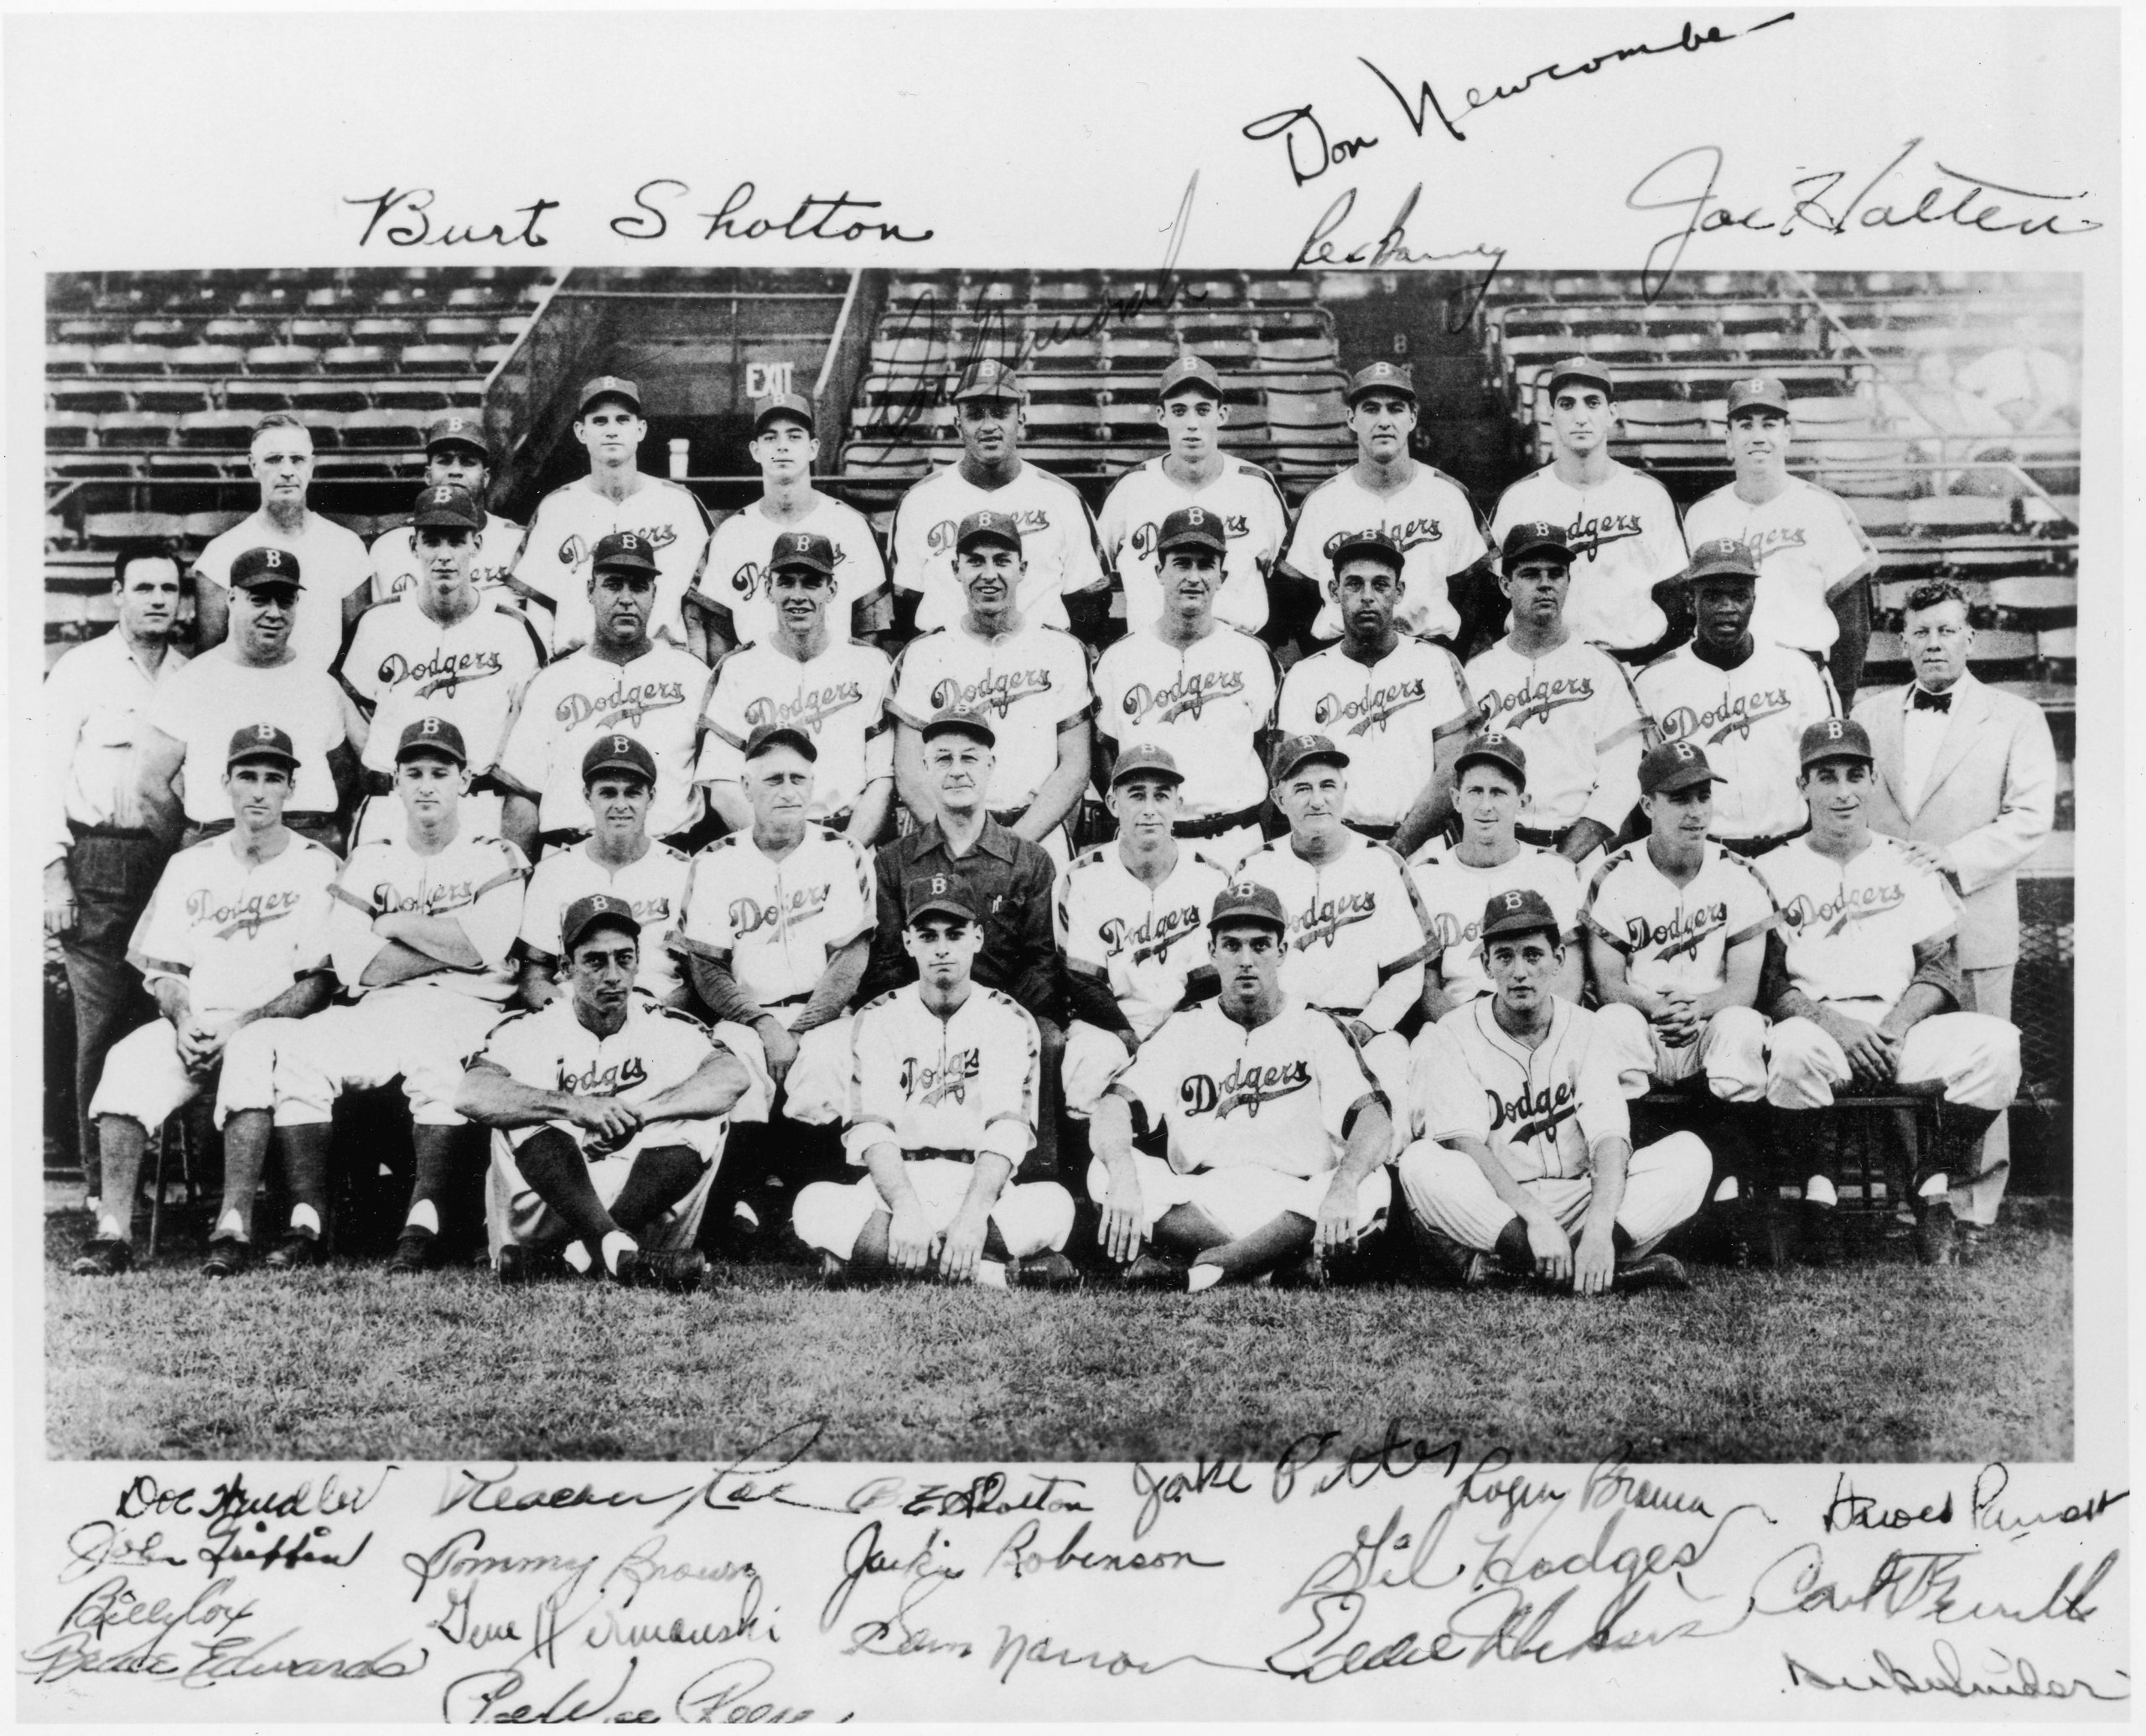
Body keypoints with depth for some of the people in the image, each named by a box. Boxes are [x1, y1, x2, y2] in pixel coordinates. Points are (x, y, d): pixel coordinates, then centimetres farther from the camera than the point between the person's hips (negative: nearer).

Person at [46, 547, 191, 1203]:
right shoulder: (80, 670, 4)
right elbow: (49, 772, 0)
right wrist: (54, 873, -8)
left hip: (175, 859, 3)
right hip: (98, 863, -3)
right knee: (103, 1025, -3)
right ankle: (104, 1184, 4)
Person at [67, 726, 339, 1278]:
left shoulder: (318, 866, 4)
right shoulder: (189, 865, 18)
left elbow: (320, 981, -3)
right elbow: (163, 967, 16)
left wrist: (242, 1023, -16)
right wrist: (183, 1018, -6)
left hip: (274, 1026, -4)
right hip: (193, 1026, 4)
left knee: (253, 1052, -38)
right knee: (130, 1060, -27)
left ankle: (234, 1229, -39)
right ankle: (112, 1231, -29)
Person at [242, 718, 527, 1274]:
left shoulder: (496, 859, 11)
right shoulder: (368, 862, 19)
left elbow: (486, 947, -8)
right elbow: (353, 964, 2)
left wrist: (395, 924, 1)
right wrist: (452, 946, -3)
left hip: (465, 1009, -3)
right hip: (377, 1013, 3)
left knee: (437, 1058, -37)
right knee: (298, 1047, -23)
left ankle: (423, 1224, -37)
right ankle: (308, 1223, -23)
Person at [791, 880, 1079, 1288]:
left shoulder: (1010, 1020, 5)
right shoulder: (878, 1019, 7)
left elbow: (1008, 1129, -10)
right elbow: (871, 1128, -8)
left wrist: (974, 1212, -30)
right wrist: (905, 1208, -29)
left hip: (980, 1189, -1)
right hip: (892, 1190, 1)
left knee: (1054, 1205, -32)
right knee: (815, 1206, -30)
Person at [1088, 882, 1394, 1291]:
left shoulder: (1319, 1029, 7)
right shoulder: (1184, 1029, 12)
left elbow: (1375, 1119, -8)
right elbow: (1115, 1105, -3)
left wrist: (1343, 1187, -31)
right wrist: (1124, 1178, -27)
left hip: (1296, 1209, -1)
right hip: (1197, 1205, 1)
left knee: (1372, 1187, -30)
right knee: (1105, 1171, -24)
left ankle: (1193, 1269, -25)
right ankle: (1286, 1262, -20)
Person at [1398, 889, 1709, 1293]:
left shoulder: (1583, 1028, 6)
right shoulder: (1453, 1036, -1)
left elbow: (1610, 1138, -9)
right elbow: (1464, 1144, -15)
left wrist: (1599, 1227, -29)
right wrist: (1535, 1217, -31)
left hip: (1579, 1204, 3)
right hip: (1489, 1207, -2)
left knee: (1691, 1153, -16)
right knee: (1420, 1164, -32)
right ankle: (1622, 1268, -35)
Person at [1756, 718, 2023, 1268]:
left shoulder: (1909, 866, 20)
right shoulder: (1774, 871, 12)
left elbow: (1942, 969, 10)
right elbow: (1765, 980, 1)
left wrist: (1893, 1028, -9)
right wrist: (1833, 1023, -16)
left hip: (1903, 1024, 3)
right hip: (1815, 1024, -2)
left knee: (1996, 1042, -25)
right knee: (1793, 1048, -38)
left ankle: (1932, 1182, -7)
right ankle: (1818, 1191, -16)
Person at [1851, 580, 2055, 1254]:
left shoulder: (2015, 719, 6)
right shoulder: (1870, 713, 15)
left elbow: (2031, 815, -3)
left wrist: (1953, 859, -15)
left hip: (1973, 924, -2)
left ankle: (1972, 1212, 9)